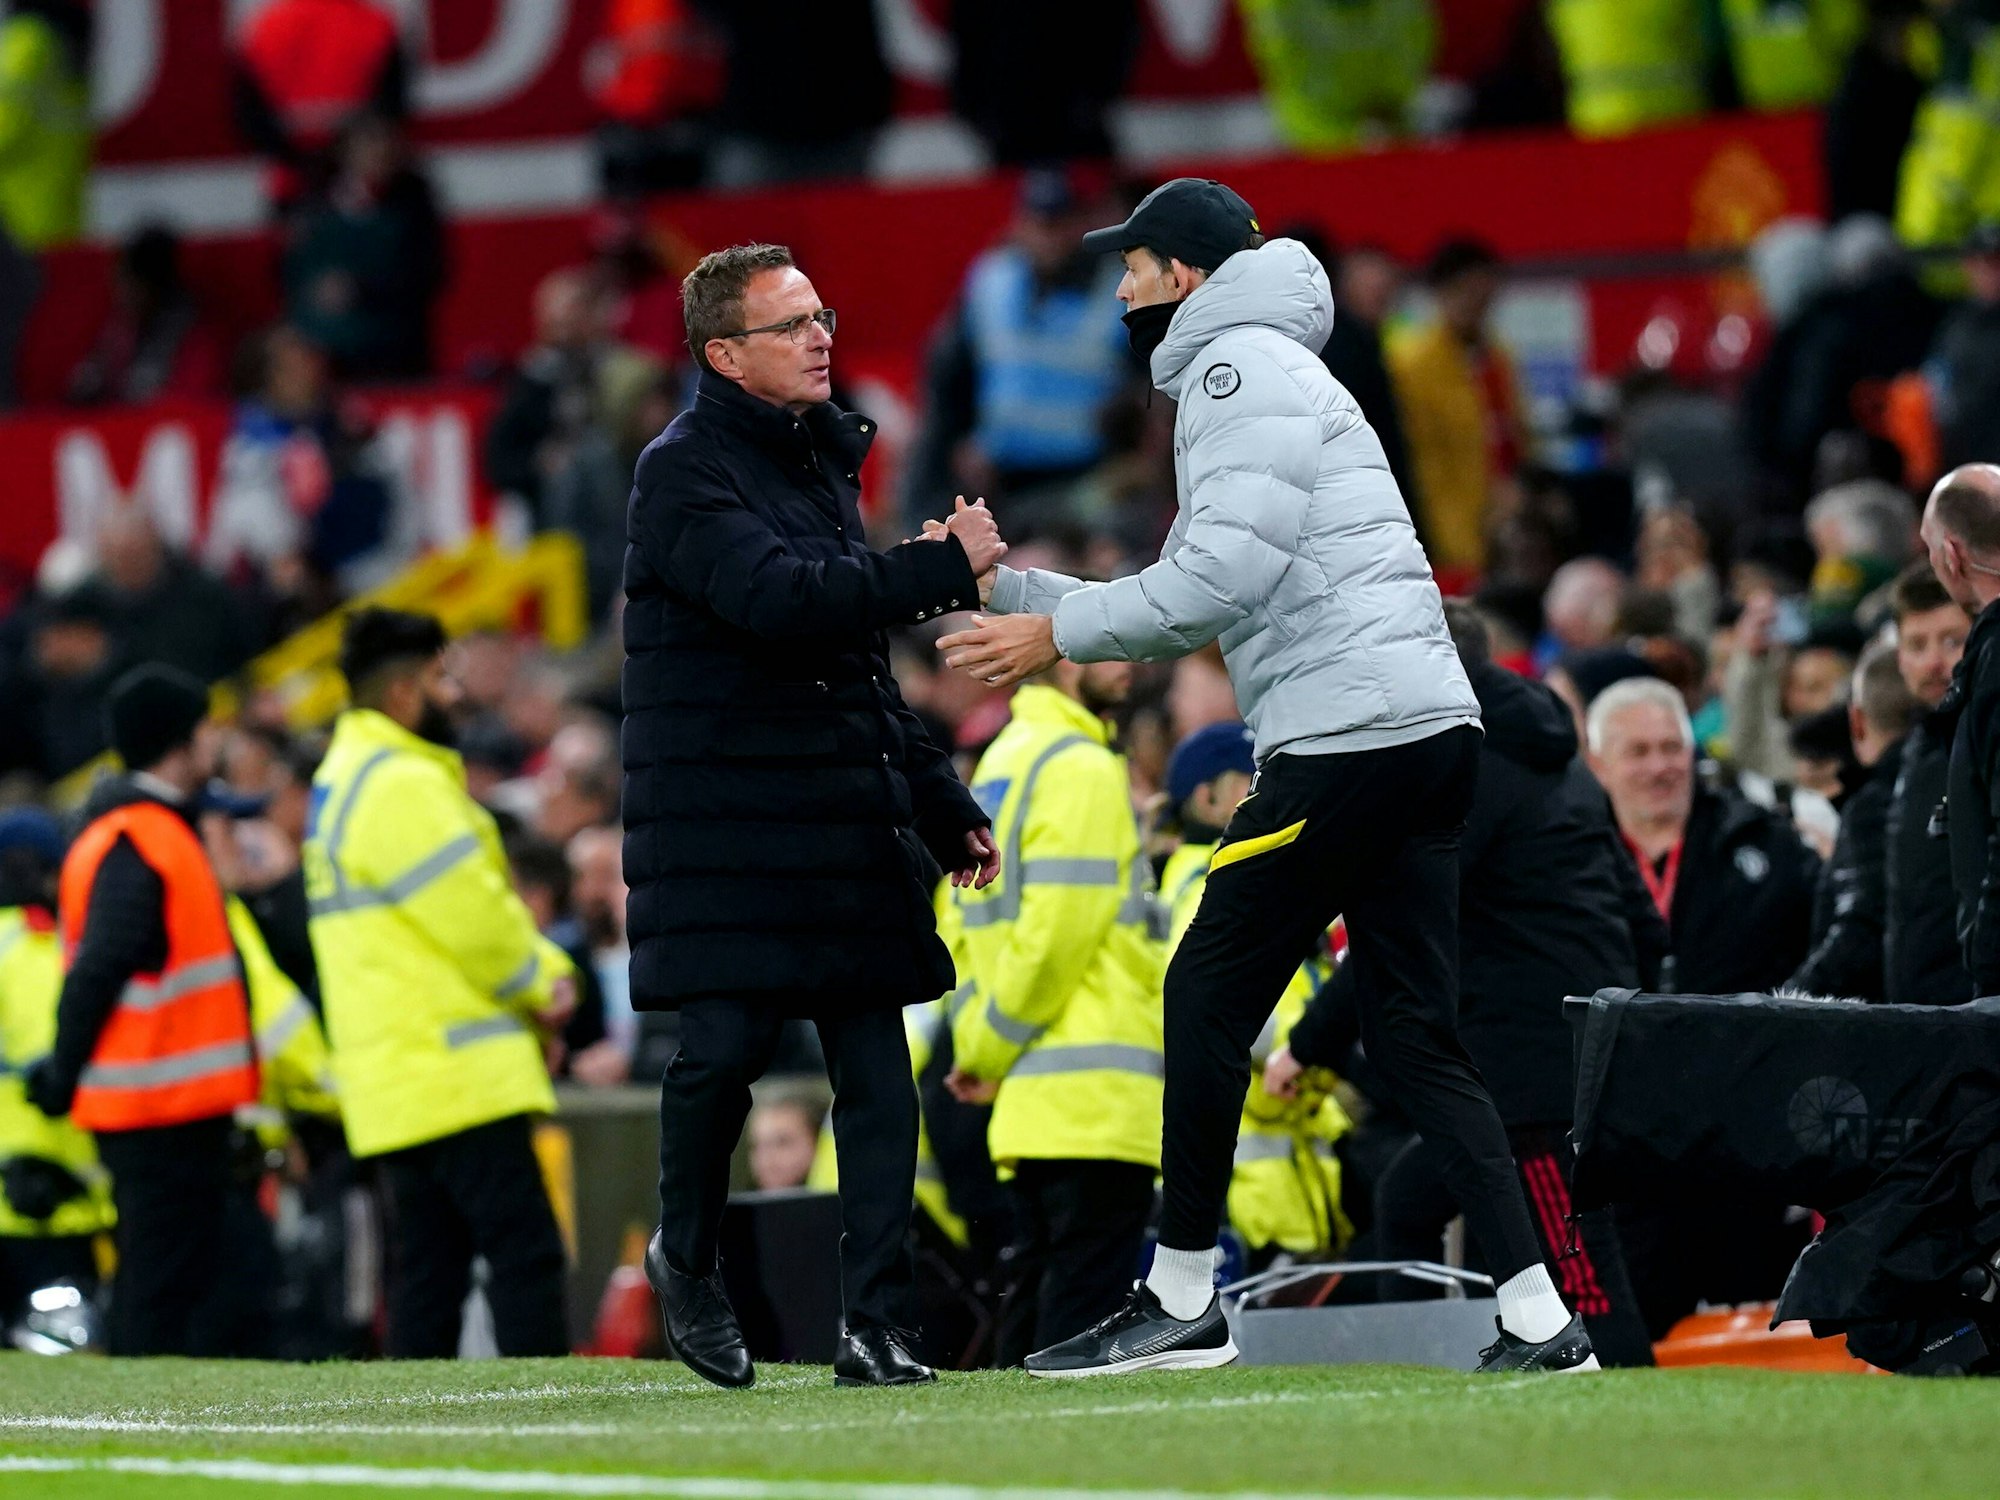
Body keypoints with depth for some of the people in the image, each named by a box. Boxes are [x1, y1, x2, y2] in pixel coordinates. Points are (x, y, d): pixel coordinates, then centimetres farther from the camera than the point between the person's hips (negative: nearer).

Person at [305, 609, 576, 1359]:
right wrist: (542, 986, 2)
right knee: (524, 1250, -12)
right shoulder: (402, 786, -14)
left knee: (427, 1269, 9)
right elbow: (476, 922, -16)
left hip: (399, 1083, 10)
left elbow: (476, 907, 19)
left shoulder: (344, 781, 20)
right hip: (453, 1072, -10)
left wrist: (548, 972, 5)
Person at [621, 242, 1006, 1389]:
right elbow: (778, 599, -24)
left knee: (878, 1070, -1)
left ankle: (878, 1327, -1)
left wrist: (942, 805, 22)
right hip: (728, 828, -7)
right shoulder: (687, 474, -7)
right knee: (727, 1046, -11)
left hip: (848, 826, 7)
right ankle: (689, 1260, 16)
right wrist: (944, 570, -20)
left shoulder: (826, 463, 19)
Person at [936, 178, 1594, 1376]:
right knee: (1413, 1031, 5)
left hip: (1350, 733, -10)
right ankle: (1541, 1320, -3)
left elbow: (1225, 576, -16)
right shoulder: (1246, 379, 29)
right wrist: (1007, 587, 28)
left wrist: (1059, 632, -7)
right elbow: (1189, 600, 31)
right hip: (1428, 739, 10)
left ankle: (1182, 1301, 4)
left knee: (1211, 995, -2)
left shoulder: (1245, 369, -4)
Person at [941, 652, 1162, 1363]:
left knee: (1038, 1292, 10)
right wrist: (988, 1051, -8)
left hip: (1030, 1101, 9)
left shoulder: (1003, 758, 19)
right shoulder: (1081, 769, -10)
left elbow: (966, 925, 18)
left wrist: (979, 1046, 11)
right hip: (1095, 1093, -9)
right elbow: (1055, 932, -17)